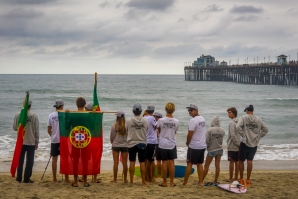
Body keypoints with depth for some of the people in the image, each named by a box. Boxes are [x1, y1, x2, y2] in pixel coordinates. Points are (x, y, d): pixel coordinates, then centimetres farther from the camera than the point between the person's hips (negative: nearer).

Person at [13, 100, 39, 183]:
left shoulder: (18, 115, -5)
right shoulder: (34, 116, -9)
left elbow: (15, 128, 2)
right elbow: (36, 130, -6)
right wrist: (37, 142, 3)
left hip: (20, 142, 2)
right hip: (31, 142, -2)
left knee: (20, 160, 14)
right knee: (29, 161, 5)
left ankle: (19, 177, 19)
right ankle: (26, 178, 5)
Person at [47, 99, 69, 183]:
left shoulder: (51, 115, 1)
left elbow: (49, 130, 5)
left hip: (54, 140, 2)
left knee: (54, 159, 7)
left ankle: (54, 178, 10)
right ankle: (66, 178, 5)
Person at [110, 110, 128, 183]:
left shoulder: (114, 125, -9)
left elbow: (111, 136, 0)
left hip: (115, 145, 0)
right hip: (125, 145, 1)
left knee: (116, 163, 4)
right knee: (125, 163, 7)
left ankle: (115, 179, 7)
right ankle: (125, 179, 13)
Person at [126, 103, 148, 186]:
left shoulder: (128, 121, -10)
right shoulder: (145, 121, -6)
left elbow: (125, 132, -1)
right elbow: (147, 132, 3)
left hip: (132, 144, 0)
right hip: (142, 143, 1)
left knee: (132, 162, 7)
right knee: (142, 163, 5)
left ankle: (131, 181, 11)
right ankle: (143, 182, 8)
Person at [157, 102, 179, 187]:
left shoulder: (161, 120, -12)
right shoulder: (176, 121, -7)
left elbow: (159, 130, 3)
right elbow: (175, 132, 5)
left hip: (163, 144, -1)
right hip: (172, 144, 1)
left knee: (164, 162, 5)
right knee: (171, 162, 7)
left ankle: (164, 182, 10)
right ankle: (171, 182, 11)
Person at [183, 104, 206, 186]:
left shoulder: (193, 120, -17)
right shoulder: (202, 119, 9)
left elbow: (190, 135, -17)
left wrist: (187, 142, 2)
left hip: (194, 146, -7)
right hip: (202, 145, 7)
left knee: (189, 163, 1)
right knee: (200, 164, 12)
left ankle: (185, 182, 5)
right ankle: (200, 182, 13)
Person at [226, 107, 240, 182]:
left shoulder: (232, 123, -16)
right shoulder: (238, 122, 9)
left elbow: (233, 136, -22)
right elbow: (239, 134, 12)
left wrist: (238, 144, -16)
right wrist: (239, 144, 11)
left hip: (232, 146, -8)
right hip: (237, 146, 8)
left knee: (231, 162, -2)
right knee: (237, 161, 12)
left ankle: (231, 178, 2)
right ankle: (236, 177, 19)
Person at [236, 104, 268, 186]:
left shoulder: (243, 117, -7)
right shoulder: (258, 119, 4)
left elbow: (238, 127, -21)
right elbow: (265, 130, 8)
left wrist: (243, 135, -11)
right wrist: (258, 136, 8)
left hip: (245, 143, -3)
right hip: (254, 144, 3)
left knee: (241, 161, 10)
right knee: (250, 161, 7)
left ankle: (241, 179, 15)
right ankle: (248, 180, 8)